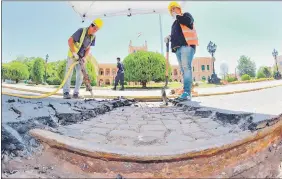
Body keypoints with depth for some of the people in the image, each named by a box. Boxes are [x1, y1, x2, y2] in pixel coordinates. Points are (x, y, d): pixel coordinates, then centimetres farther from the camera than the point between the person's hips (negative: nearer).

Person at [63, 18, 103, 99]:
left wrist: (84, 57, -12)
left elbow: (88, 48, 2)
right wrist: (74, 53, -25)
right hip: (72, 55, -5)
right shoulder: (81, 31, -22)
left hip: (81, 57, 5)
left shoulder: (93, 37, -5)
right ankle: (66, 92, -2)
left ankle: (76, 93, 6)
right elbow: (70, 40, -20)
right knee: (69, 73, -6)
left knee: (80, 75, 0)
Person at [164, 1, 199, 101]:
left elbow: (188, 21, -11)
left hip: (187, 45, -8)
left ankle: (187, 93, -28)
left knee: (186, 67, -21)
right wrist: (169, 38, 9)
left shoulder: (186, 15, 12)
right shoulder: (175, 23, 33)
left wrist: (177, 16, 1)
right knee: (183, 70, 2)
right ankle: (186, 93, 1)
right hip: (178, 48, 8)